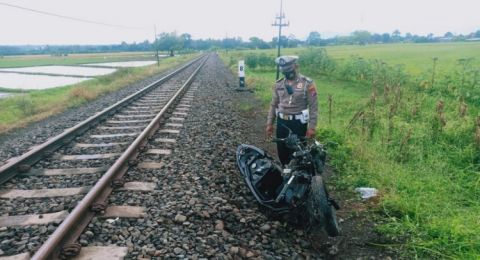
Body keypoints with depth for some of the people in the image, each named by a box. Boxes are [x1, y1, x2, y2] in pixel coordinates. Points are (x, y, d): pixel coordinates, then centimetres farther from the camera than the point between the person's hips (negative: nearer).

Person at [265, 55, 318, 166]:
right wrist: (269, 123, 8)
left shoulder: (307, 83, -9)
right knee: (282, 151, 12)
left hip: (298, 123, -5)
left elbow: (313, 107, -8)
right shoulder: (279, 84, 5)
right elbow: (273, 105, 11)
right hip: (281, 122, 5)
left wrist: (312, 127, -12)